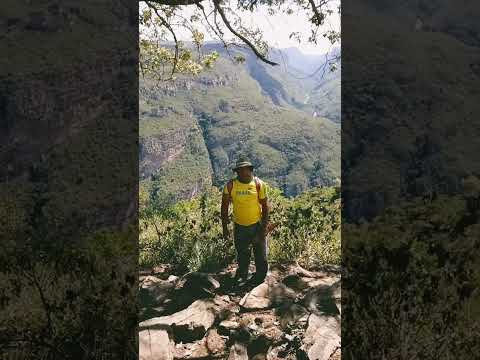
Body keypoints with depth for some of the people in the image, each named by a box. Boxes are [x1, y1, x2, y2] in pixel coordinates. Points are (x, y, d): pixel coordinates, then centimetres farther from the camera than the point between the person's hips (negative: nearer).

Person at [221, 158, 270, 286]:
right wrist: (225, 228, -3)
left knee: (260, 255, 8)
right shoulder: (230, 185, -10)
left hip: (257, 225, -1)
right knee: (242, 256, 19)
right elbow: (224, 207, -2)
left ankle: (259, 279, 32)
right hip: (239, 226, 2)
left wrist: (264, 227, -10)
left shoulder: (259, 184, -12)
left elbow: (265, 206, -7)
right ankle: (242, 276, 45)